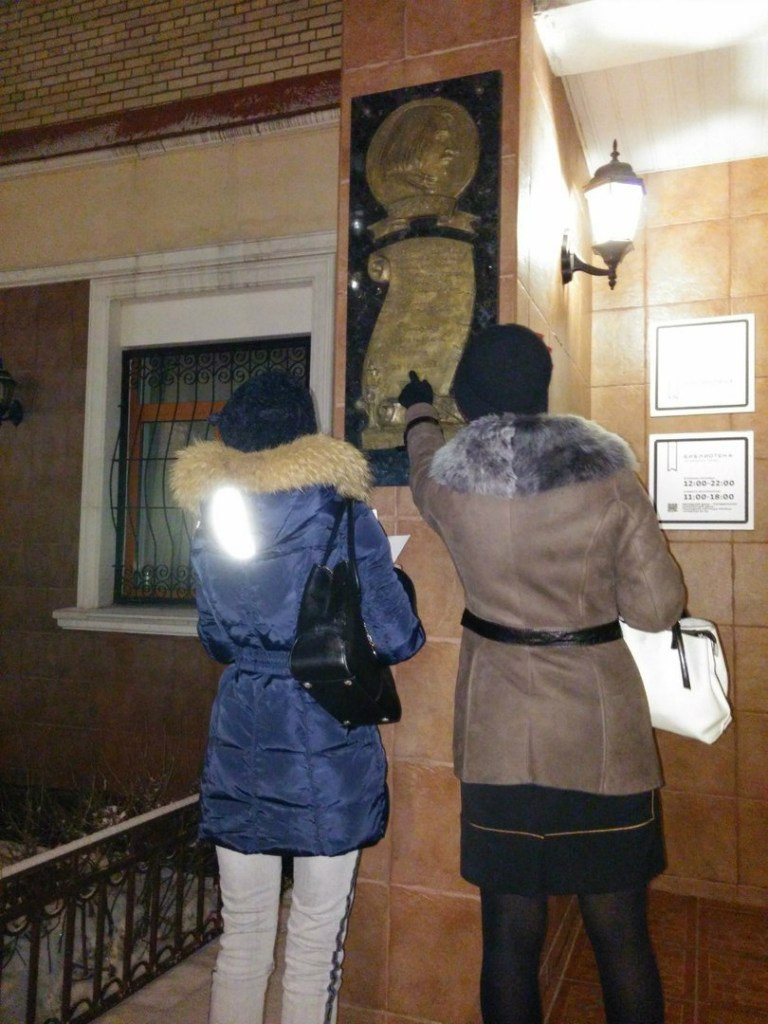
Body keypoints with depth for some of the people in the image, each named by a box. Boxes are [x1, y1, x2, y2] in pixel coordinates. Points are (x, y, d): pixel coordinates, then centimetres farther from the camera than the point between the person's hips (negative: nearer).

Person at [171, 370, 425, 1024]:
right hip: (325, 747, -4)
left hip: (238, 745, 4)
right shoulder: (343, 517, -10)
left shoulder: (211, 519, 4)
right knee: (314, 946, 10)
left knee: (242, 937, 17)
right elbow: (396, 640, -9)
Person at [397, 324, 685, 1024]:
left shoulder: (447, 483, -6)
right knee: (621, 934, 15)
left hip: (500, 736, 1)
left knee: (511, 935, 13)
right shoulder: (608, 475, -9)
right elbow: (659, 606, -5)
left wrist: (418, 412, 40)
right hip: (603, 729, 0)